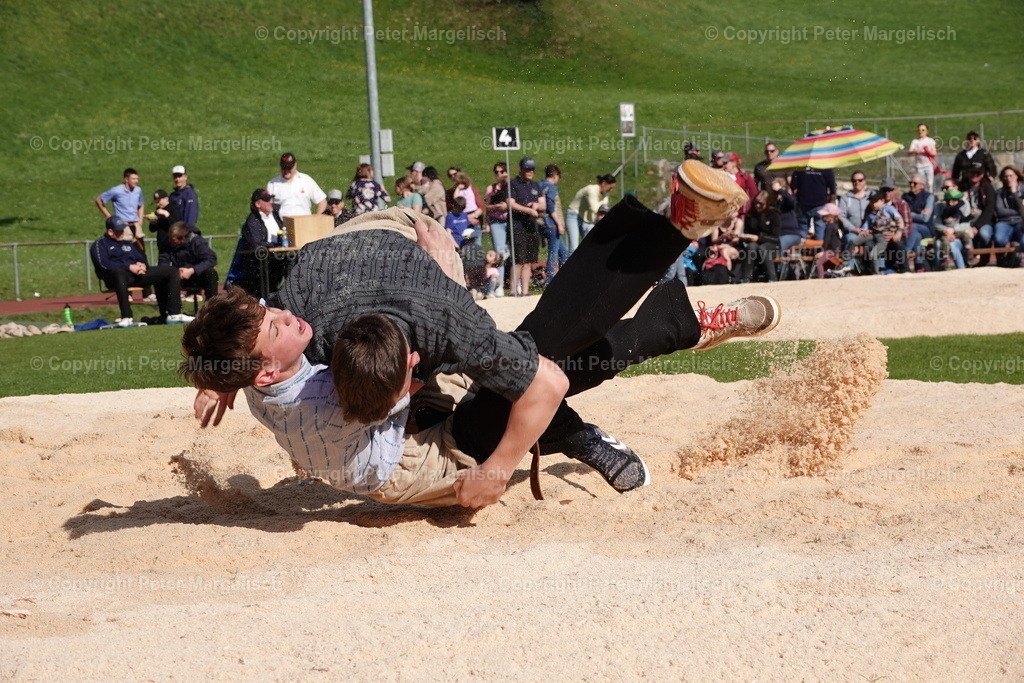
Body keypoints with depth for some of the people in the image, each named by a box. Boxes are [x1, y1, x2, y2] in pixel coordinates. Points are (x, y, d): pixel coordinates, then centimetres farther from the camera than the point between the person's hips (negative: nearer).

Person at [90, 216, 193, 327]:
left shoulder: (127, 244, 32)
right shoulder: (99, 244, 10)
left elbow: (141, 259, 25)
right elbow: (103, 264, -9)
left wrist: (142, 265, -2)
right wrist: (129, 267, -16)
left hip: (137, 274, 7)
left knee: (172, 271, 2)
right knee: (119, 273, -46)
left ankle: (174, 313, -7)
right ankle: (126, 317, -46)